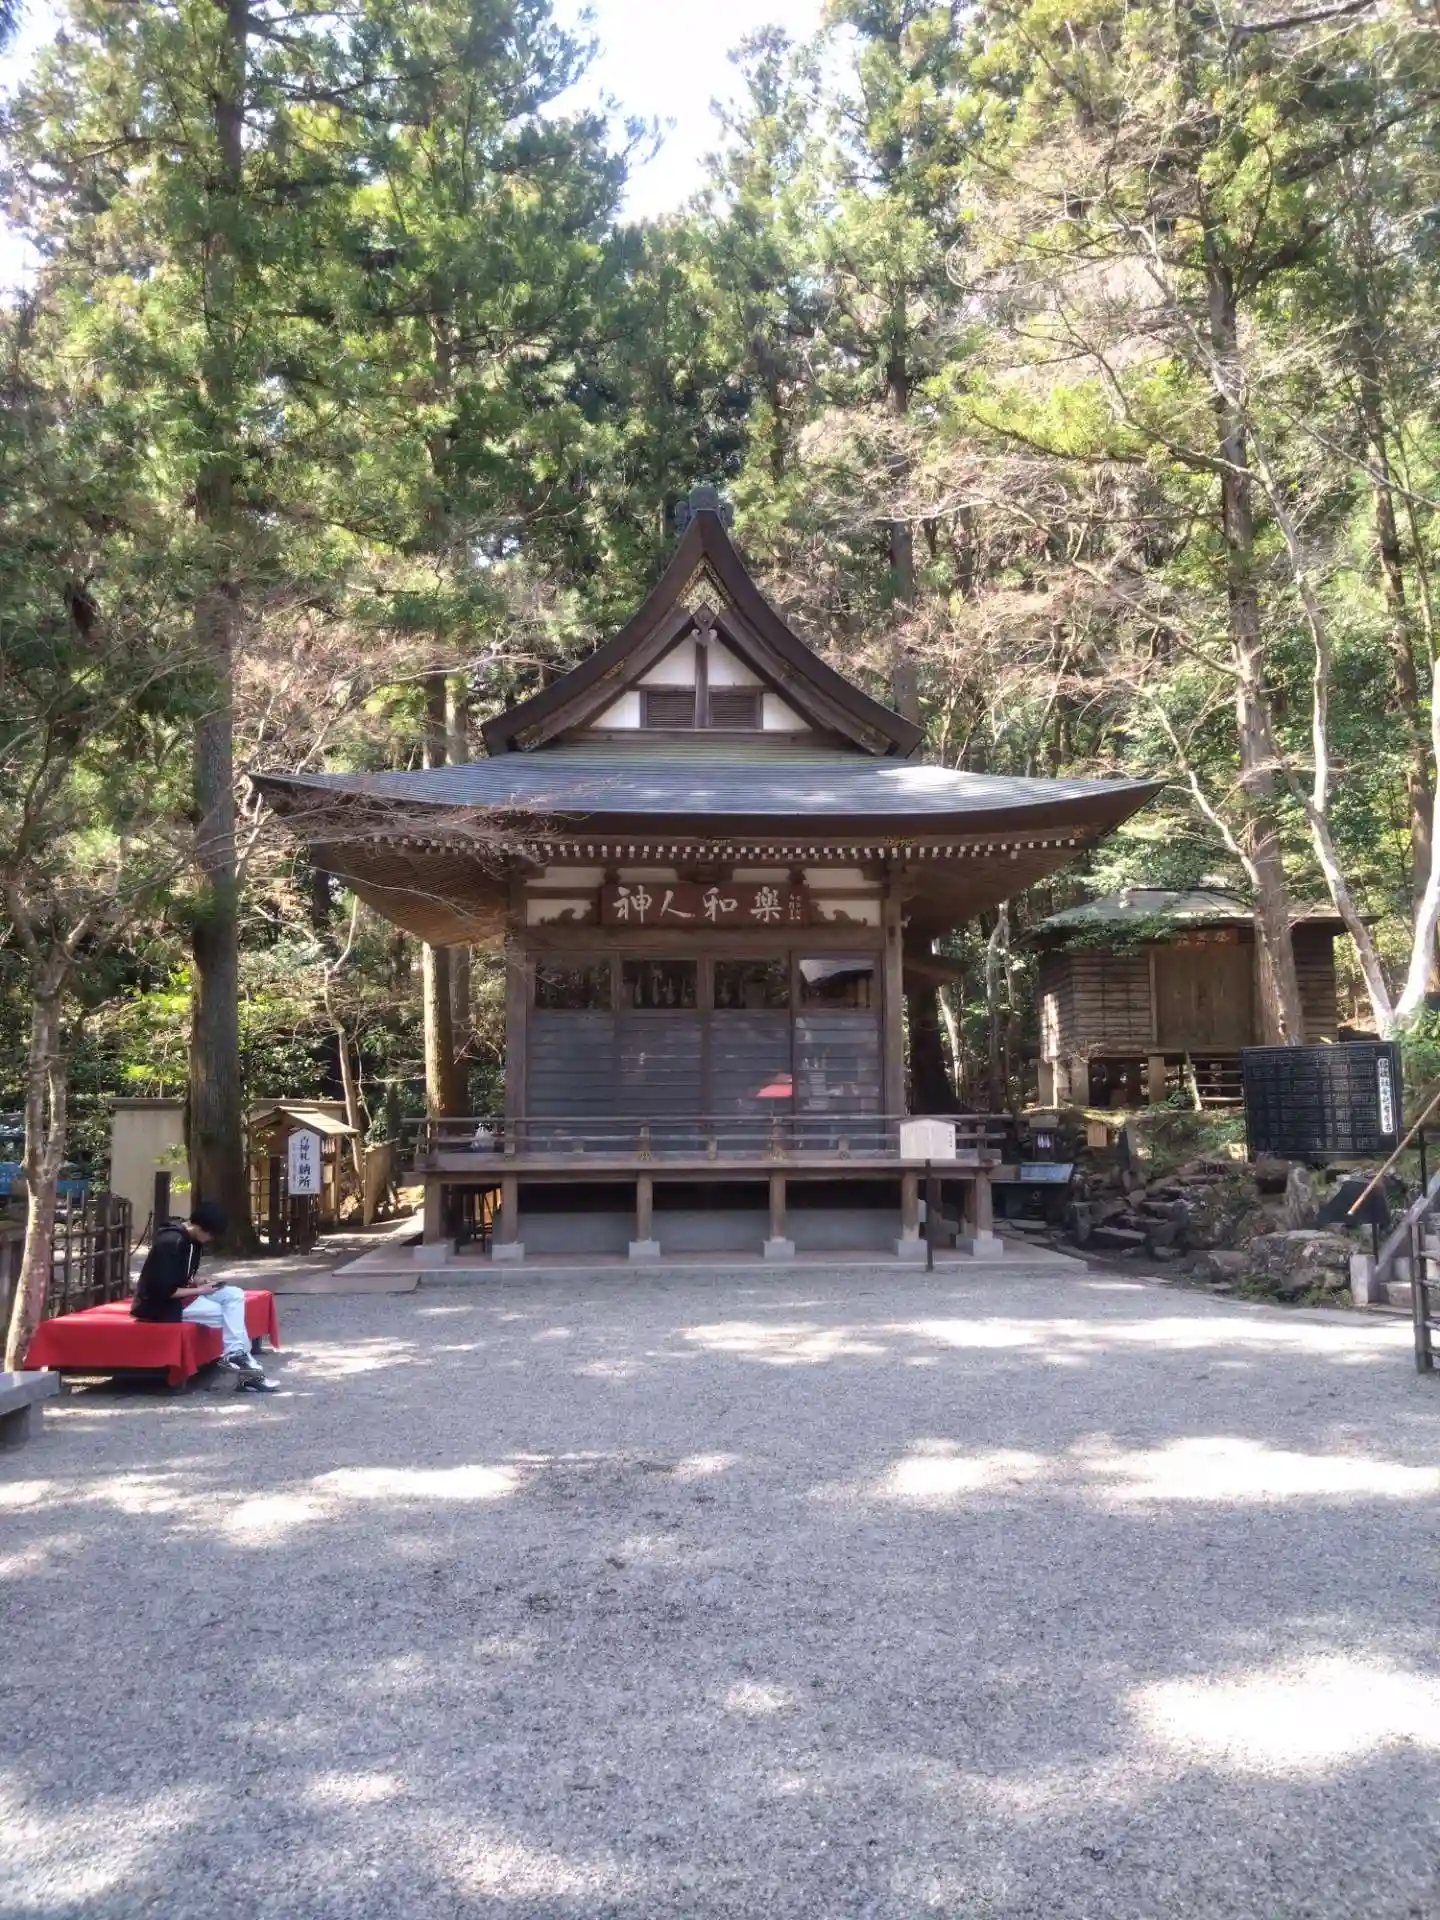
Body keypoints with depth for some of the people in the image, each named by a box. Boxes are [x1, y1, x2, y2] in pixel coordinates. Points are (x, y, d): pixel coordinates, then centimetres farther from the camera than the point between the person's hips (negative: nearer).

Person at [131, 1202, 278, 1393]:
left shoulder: (193, 1240, 5)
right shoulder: (170, 1243, -23)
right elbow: (163, 1291, -25)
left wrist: (200, 1284, -2)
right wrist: (199, 1290, -18)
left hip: (182, 1295, 9)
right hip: (160, 1304, -9)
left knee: (235, 1294, -5)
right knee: (227, 1314, -16)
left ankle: (237, 1354, -10)